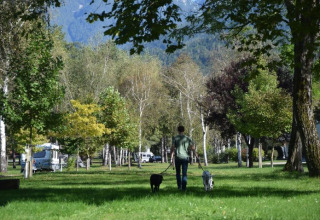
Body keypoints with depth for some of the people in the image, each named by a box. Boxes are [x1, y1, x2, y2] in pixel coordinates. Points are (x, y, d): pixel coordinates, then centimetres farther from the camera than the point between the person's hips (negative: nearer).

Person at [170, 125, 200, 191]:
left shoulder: (175, 138, 0)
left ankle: (179, 186, 9)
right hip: (185, 157, 1)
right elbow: (193, 148, 1)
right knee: (184, 174, 3)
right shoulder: (188, 138, 5)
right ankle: (184, 187, -3)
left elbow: (172, 148, -9)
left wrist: (171, 158, -12)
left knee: (178, 173, 15)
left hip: (177, 158, -1)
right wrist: (197, 157, 3)